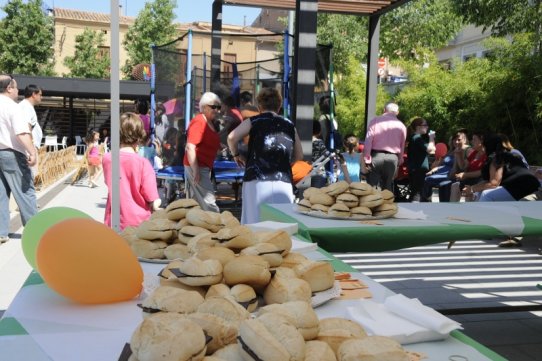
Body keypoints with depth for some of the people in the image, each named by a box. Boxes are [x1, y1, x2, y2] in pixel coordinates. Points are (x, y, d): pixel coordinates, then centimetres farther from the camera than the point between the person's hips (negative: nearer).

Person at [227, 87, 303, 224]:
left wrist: (236, 155, 9)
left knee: (255, 222, 2)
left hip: (257, 181, -2)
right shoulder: (289, 125, 15)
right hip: (284, 182, 2)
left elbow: (232, 137, -8)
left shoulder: (254, 121, 6)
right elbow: (299, 156, 21)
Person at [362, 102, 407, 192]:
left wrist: (366, 160, -5)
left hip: (376, 156, -2)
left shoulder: (375, 121, 1)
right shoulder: (401, 125, 8)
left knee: (373, 187, 0)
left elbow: (368, 141, -7)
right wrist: (399, 162, 20)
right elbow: (402, 147, 11)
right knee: (387, 188, 10)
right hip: (392, 158, 2)